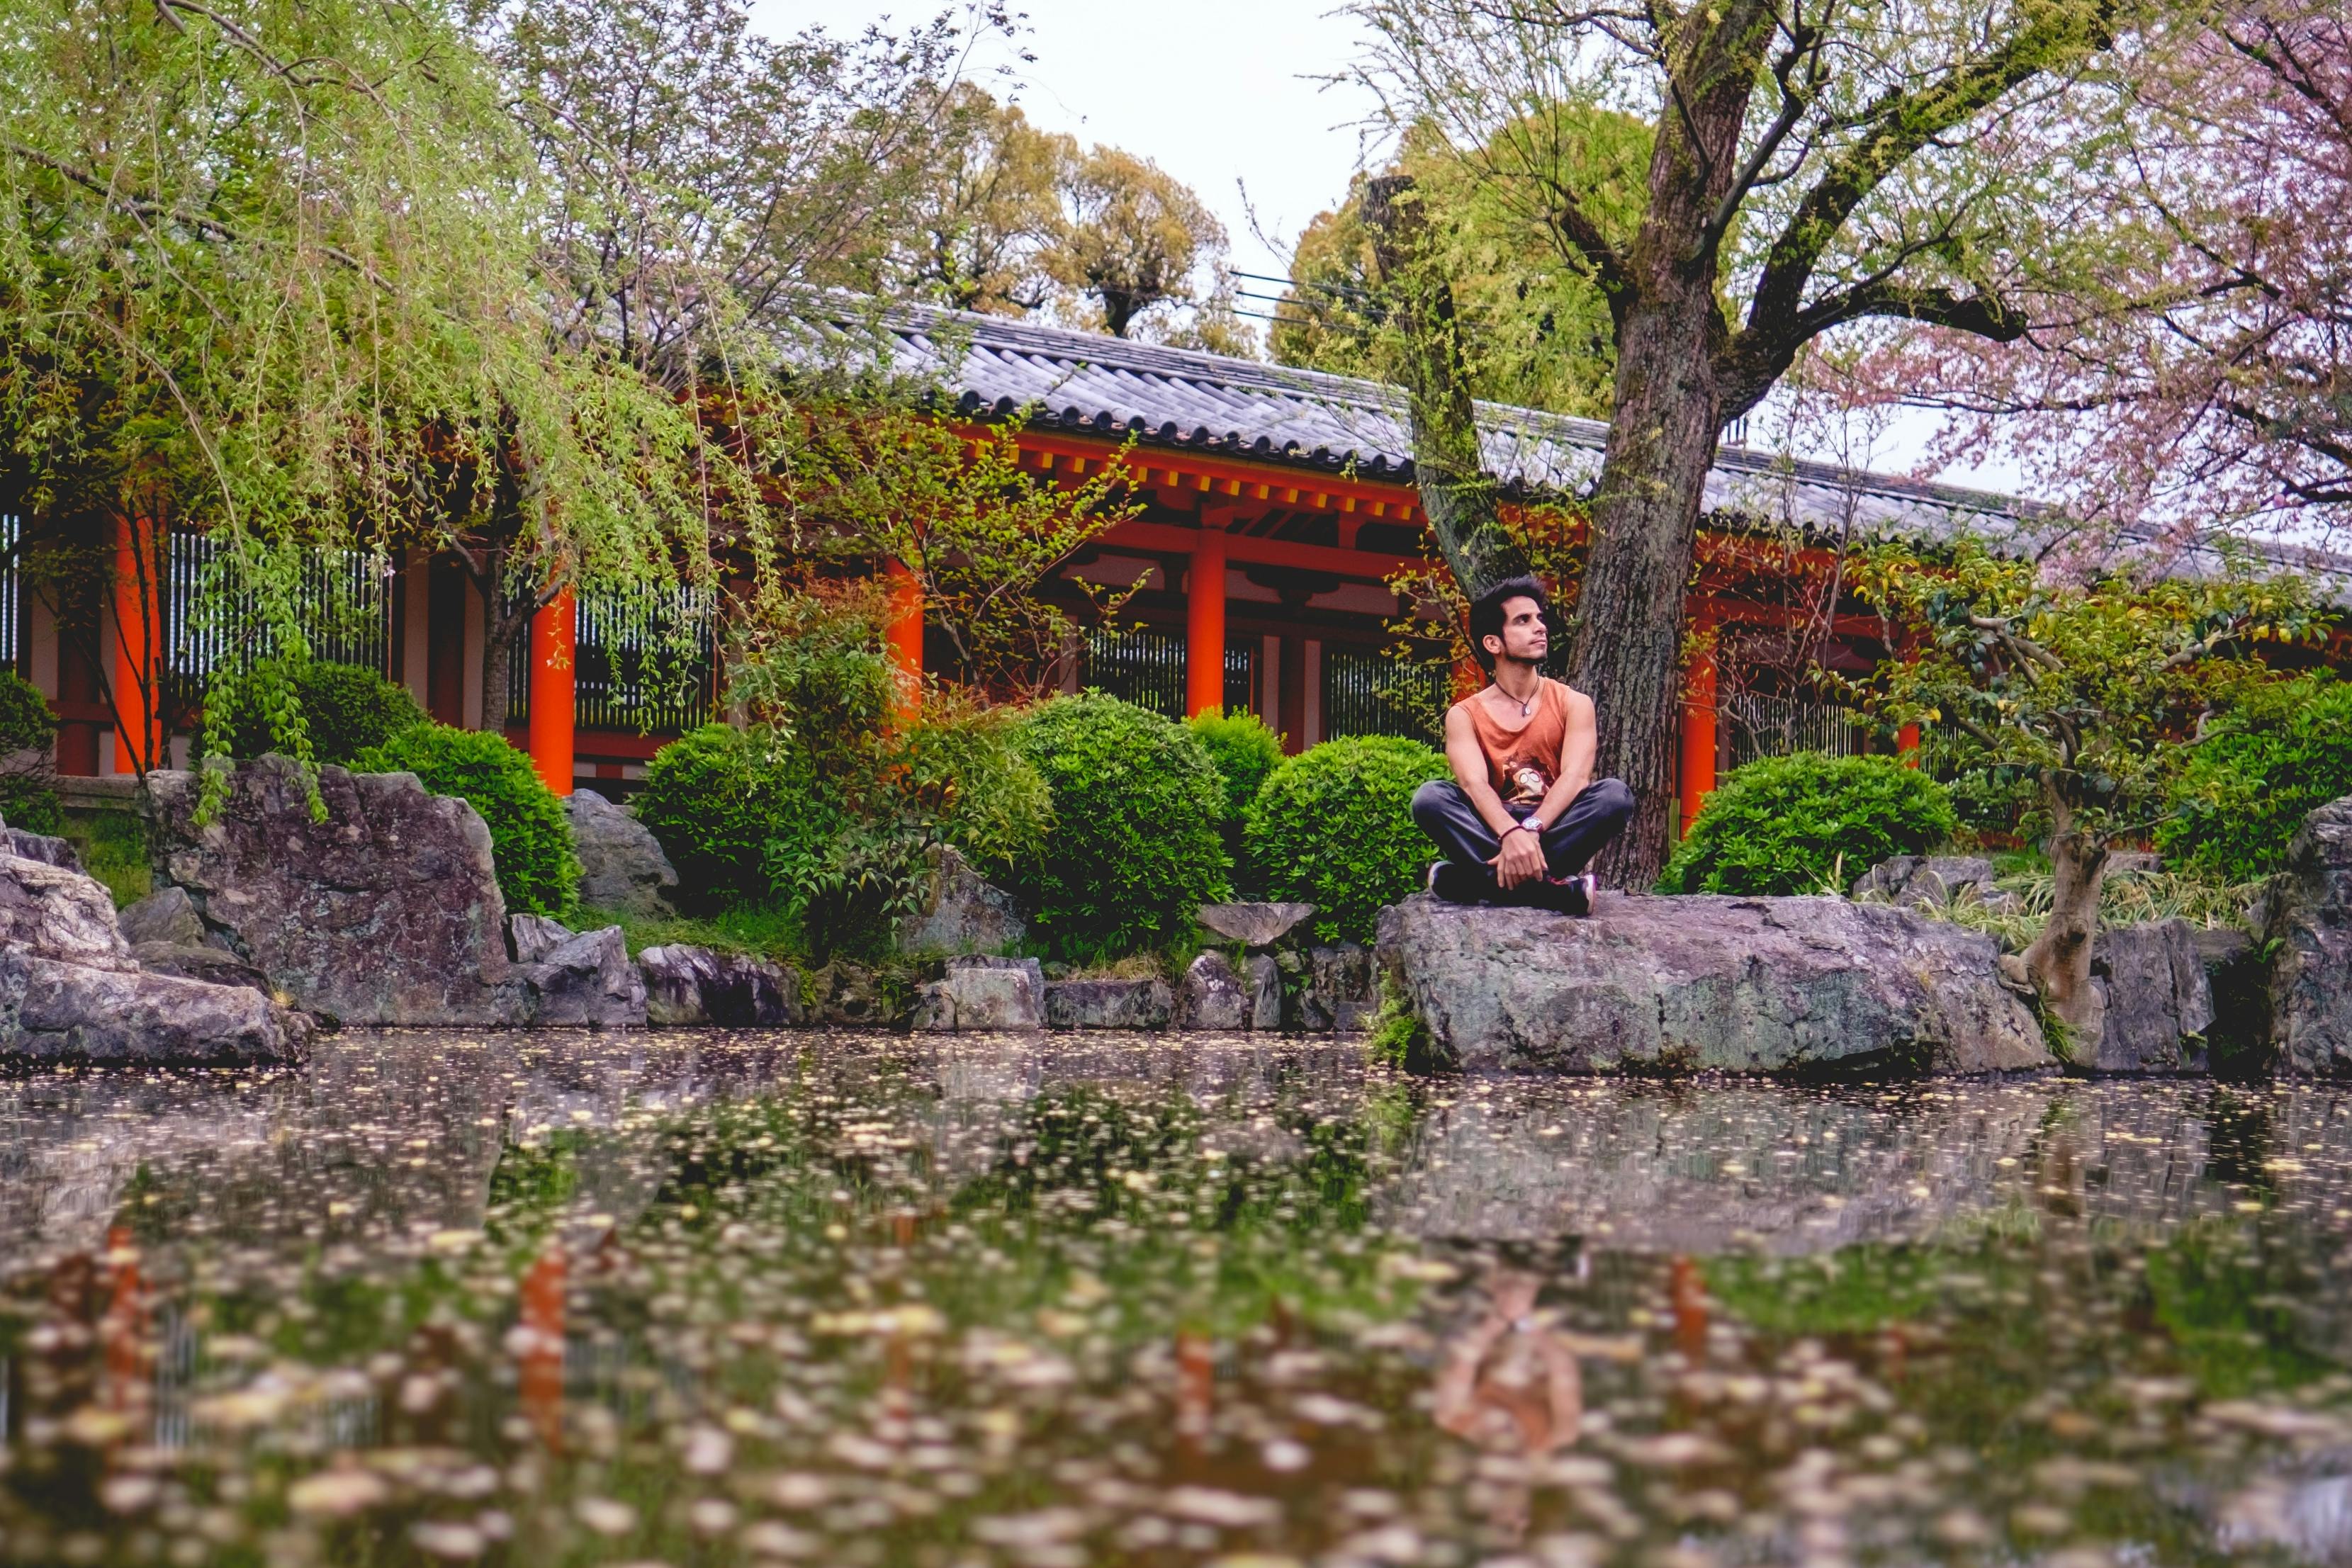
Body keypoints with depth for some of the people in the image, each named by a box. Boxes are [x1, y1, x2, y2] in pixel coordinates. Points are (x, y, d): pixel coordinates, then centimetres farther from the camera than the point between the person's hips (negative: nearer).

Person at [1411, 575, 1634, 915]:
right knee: (1430, 797, -28)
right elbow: (1474, 785, -14)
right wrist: (1511, 834, -36)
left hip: (1556, 832, 0)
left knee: (1614, 794, -27)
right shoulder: (1464, 716, 4)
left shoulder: (1573, 704, 5)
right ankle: (1555, 889, -38)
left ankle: (1487, 881, -34)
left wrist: (1532, 831, -32)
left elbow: (1575, 777, -12)